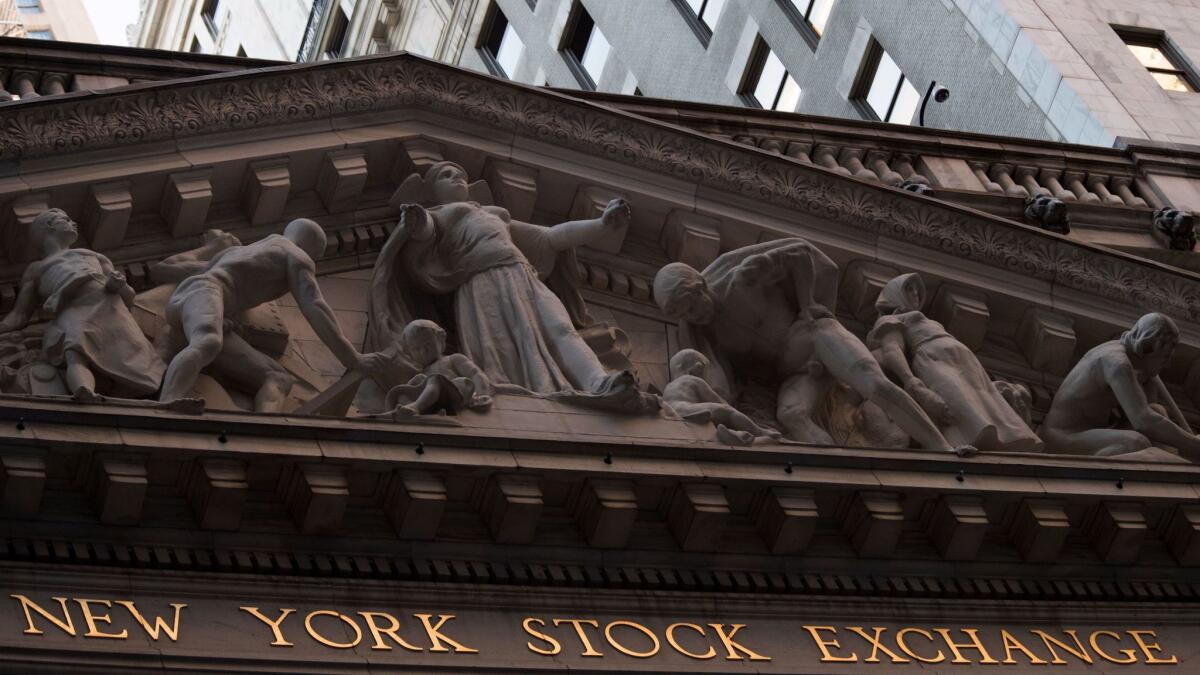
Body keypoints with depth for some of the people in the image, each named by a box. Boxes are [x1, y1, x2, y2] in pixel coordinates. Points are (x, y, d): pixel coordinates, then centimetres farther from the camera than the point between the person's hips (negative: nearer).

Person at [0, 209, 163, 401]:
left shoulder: (94, 256, 43)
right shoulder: (35, 269, 39)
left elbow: (129, 298, 31)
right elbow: (19, 316, 29)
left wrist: (119, 285, 6)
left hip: (108, 305, 3)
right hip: (70, 310, -3)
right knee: (76, 356, -40)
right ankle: (85, 394, -68)